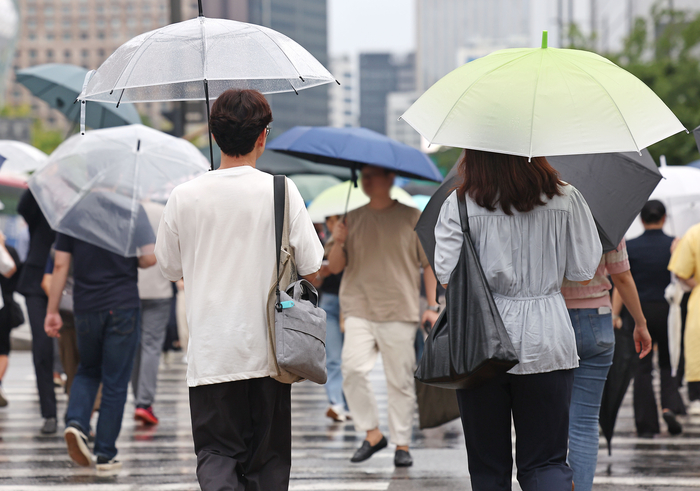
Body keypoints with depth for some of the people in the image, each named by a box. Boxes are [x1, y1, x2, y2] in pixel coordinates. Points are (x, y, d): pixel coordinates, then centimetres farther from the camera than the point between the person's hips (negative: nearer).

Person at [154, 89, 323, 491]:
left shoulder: (184, 197, -2)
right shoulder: (280, 191, -6)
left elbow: (170, 269, 10)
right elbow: (312, 270, -3)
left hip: (211, 353, 0)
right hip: (268, 351, 0)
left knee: (217, 452, 3)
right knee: (268, 458, 12)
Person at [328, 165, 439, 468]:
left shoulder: (412, 218, 5)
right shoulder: (352, 219, 12)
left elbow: (429, 264, 8)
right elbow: (335, 268, 10)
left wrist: (432, 306, 0)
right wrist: (338, 243, -10)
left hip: (399, 311, -2)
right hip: (359, 310, 2)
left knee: (400, 380, -1)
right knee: (353, 368, -17)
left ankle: (402, 445, 9)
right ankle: (371, 434, -3)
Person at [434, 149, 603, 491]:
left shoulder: (460, 205, -7)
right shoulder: (565, 200, -1)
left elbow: (447, 277, -9)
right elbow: (583, 271, 4)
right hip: (546, 340, 1)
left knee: (487, 463, 10)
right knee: (546, 460, 5)